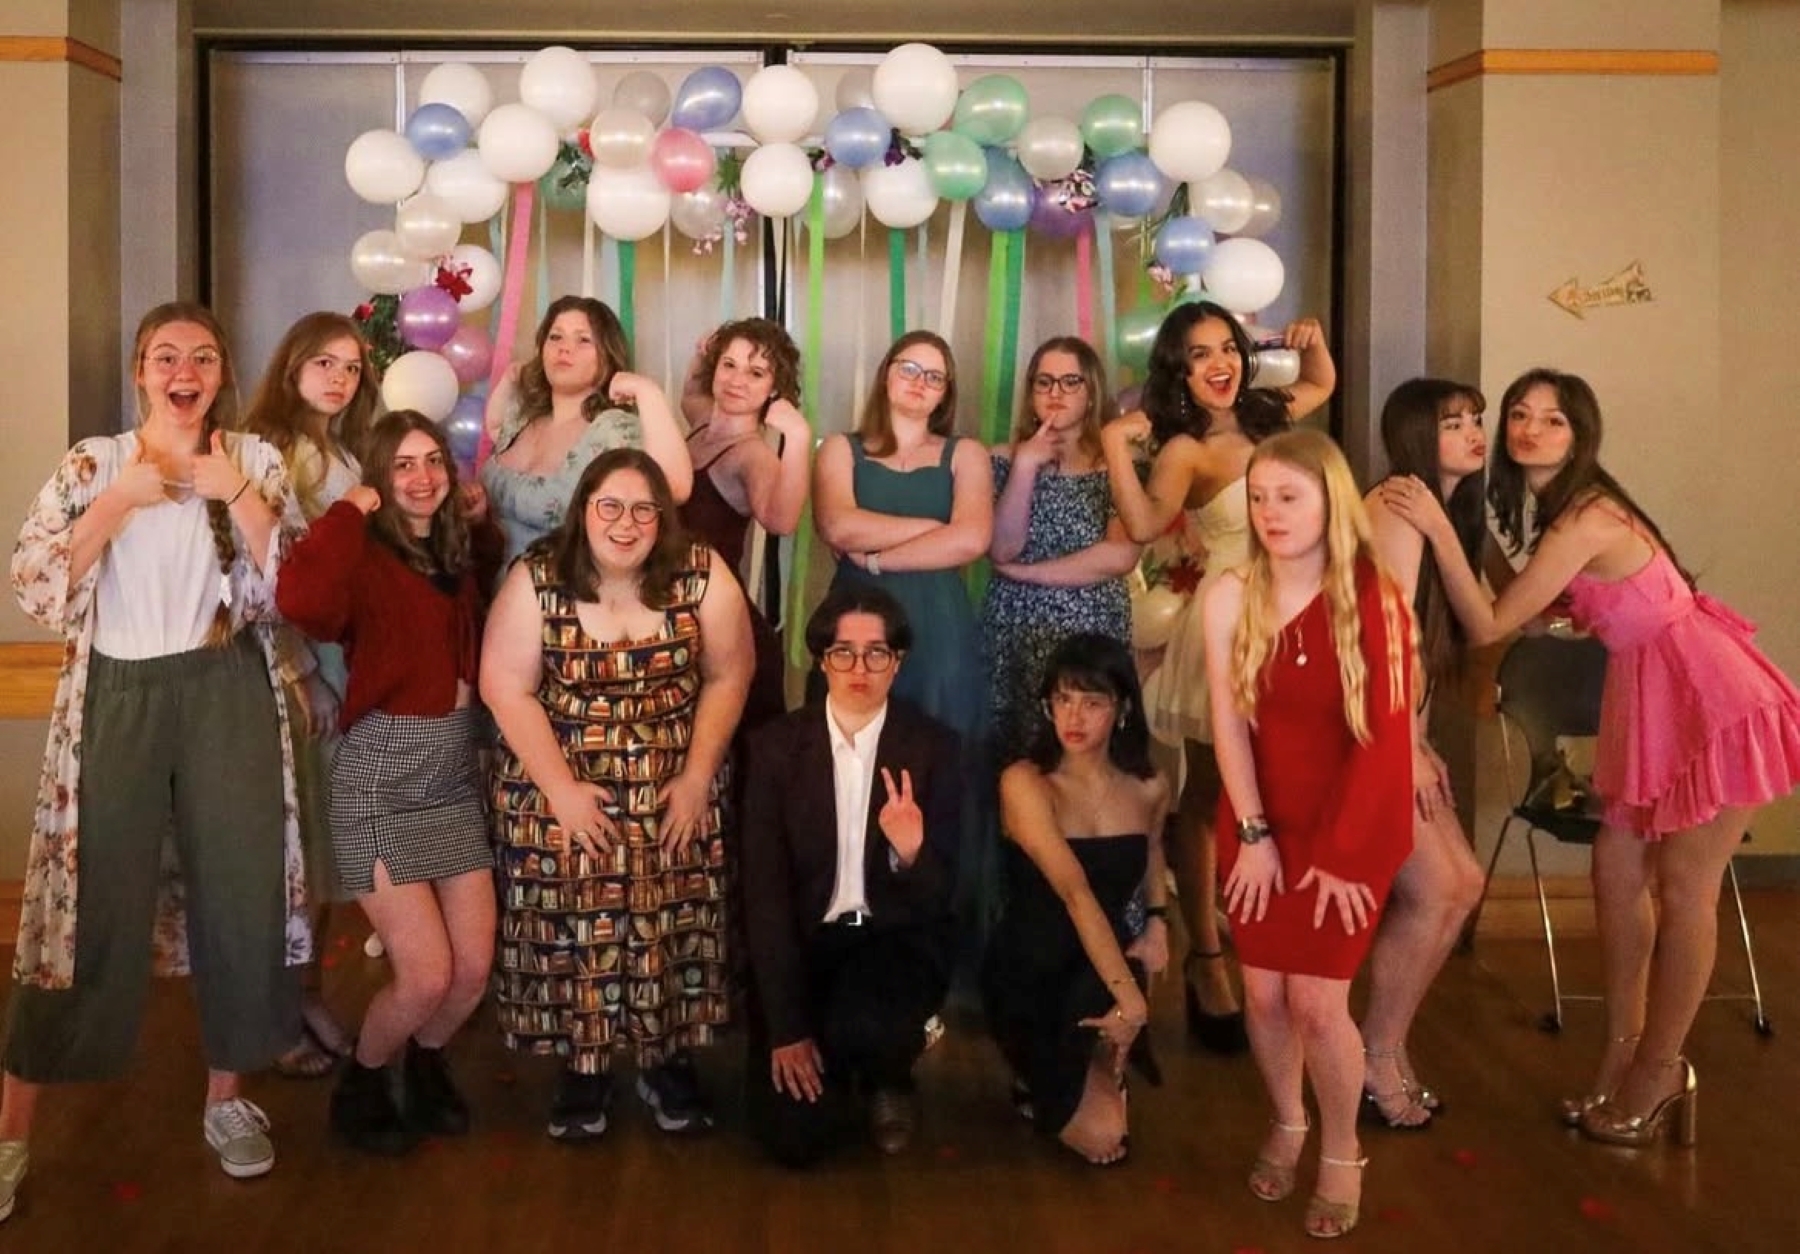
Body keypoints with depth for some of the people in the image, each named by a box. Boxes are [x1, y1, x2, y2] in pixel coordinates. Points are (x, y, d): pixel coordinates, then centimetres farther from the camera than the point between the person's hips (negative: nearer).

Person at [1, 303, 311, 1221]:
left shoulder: (255, 461, 6)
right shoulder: (93, 463, 5)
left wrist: (235, 493, -12)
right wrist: (119, 501, -14)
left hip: (225, 695, 1)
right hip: (118, 697, -1)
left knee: (241, 891, 3)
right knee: (94, 901, -1)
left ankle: (228, 1096, 22)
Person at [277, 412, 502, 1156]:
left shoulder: (455, 552, 7)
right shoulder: (365, 558, -15)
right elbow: (300, 600, -35)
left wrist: (480, 521, 8)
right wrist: (351, 509, -22)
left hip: (456, 773, 7)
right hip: (383, 779, -6)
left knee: (475, 969, 4)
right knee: (426, 976, -7)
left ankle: (425, 1065, 35)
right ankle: (359, 1087, 22)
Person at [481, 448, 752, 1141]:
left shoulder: (702, 575, -8)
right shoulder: (536, 581, -11)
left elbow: (728, 677, -2)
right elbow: (507, 690, -10)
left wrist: (696, 779, -7)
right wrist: (562, 788, -14)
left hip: (674, 792, 1)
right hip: (561, 793, -1)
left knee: (672, 926, 6)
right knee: (573, 930, 2)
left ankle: (669, 1060, 25)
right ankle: (583, 1067, 21)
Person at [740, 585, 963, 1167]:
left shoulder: (934, 747, -6)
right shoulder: (777, 746, -5)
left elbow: (940, 897, -7)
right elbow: (764, 890, -6)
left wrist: (912, 853, -32)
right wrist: (786, 1026, -12)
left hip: (898, 939, -1)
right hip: (805, 943, 1)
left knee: (863, 1027, -35)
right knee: (794, 1136, -14)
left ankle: (890, 1077, 5)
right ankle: (822, 1056, 23)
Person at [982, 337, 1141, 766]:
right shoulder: (1005, 460, 5)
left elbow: (1121, 556, -13)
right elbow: (1002, 549, -8)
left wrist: (1027, 572, -9)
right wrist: (1025, 466, -13)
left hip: (1092, 634, -1)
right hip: (1015, 634, 1)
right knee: (1013, 757, 2)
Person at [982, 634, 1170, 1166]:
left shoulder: (1149, 788, -4)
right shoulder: (1024, 782, -19)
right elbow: (1074, 893, -29)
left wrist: (1158, 920, 3)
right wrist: (1128, 994, -35)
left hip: (1105, 964, 4)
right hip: (1028, 970, -4)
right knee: (1101, 1134, -13)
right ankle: (1044, 1084, 19)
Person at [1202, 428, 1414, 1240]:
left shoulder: (1376, 600, -12)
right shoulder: (1230, 597, -5)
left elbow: (1384, 738, -12)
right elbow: (1229, 724, -5)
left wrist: (1339, 853, -13)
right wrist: (1253, 834, -10)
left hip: (1351, 828, -2)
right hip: (1261, 824, 3)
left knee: (1318, 1000, -7)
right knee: (1264, 993, 5)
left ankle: (1342, 1153, 17)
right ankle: (1286, 1124, 33)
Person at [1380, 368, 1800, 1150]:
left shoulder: (1585, 520, -24)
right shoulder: (1549, 509, 6)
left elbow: (1491, 626, -22)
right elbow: (1535, 611, 6)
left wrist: (1439, 532, -28)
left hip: (1710, 698, -9)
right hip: (1651, 698, 9)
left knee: (1682, 890, 0)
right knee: (1616, 873, 9)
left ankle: (1659, 1076, 13)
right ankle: (1622, 1050, 21)